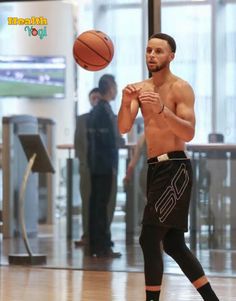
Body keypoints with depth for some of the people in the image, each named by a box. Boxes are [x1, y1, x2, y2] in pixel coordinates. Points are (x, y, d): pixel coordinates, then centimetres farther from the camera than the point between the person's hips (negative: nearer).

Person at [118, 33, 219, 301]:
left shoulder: (180, 88, -9)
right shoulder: (141, 89, 11)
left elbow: (189, 133, -20)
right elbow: (123, 128, -1)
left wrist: (162, 109, -34)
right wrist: (126, 102, -20)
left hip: (175, 168, -8)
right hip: (155, 168, 8)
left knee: (149, 240, -13)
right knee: (173, 244, 13)